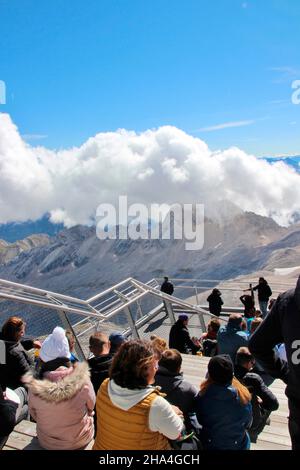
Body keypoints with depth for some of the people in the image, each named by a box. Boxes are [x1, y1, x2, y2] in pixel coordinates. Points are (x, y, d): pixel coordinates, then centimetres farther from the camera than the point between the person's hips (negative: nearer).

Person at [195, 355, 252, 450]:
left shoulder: (203, 396, -26)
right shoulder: (243, 396, -24)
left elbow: (200, 421, -8)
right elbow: (247, 423, -7)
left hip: (209, 445, 0)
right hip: (238, 445, 0)